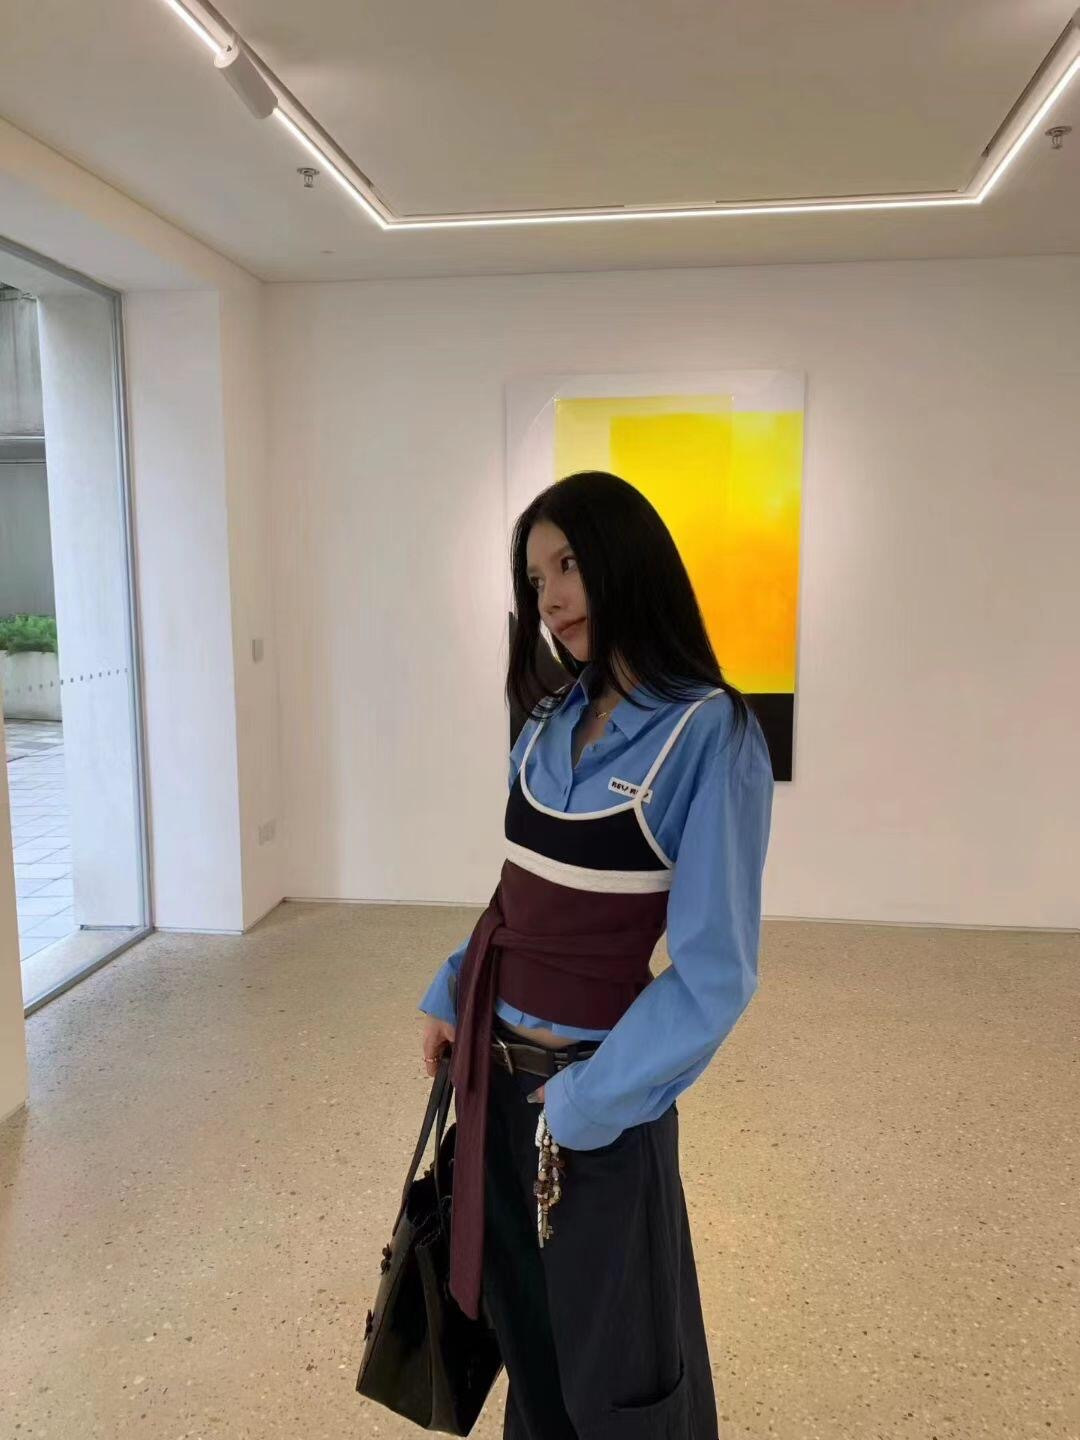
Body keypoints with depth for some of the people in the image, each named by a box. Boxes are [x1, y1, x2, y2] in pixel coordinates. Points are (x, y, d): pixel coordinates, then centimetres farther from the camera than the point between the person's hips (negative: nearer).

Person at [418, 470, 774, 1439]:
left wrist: (584, 1105, -16)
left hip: (593, 1087, -5)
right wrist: (450, 999, 5)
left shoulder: (710, 735, -18)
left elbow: (714, 975, -18)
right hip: (492, 1068, 6)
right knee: (524, 1330, 25)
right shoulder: (553, 723, 2)